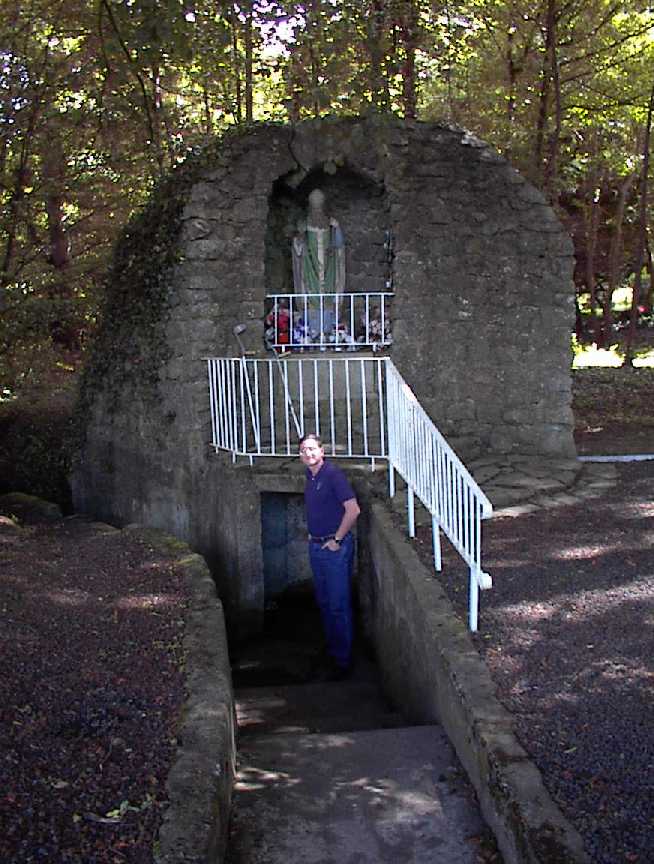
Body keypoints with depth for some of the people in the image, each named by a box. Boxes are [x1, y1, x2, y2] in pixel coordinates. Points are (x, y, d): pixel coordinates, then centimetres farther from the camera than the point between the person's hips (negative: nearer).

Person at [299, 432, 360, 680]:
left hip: (335, 547, -9)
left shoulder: (333, 474, -15)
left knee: (339, 606, -3)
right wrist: (312, 534, 16)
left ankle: (343, 661, 4)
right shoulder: (309, 476, 10)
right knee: (324, 603, 16)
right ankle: (331, 651, 29)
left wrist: (337, 540, -17)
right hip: (316, 546, 9)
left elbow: (353, 509, -20)